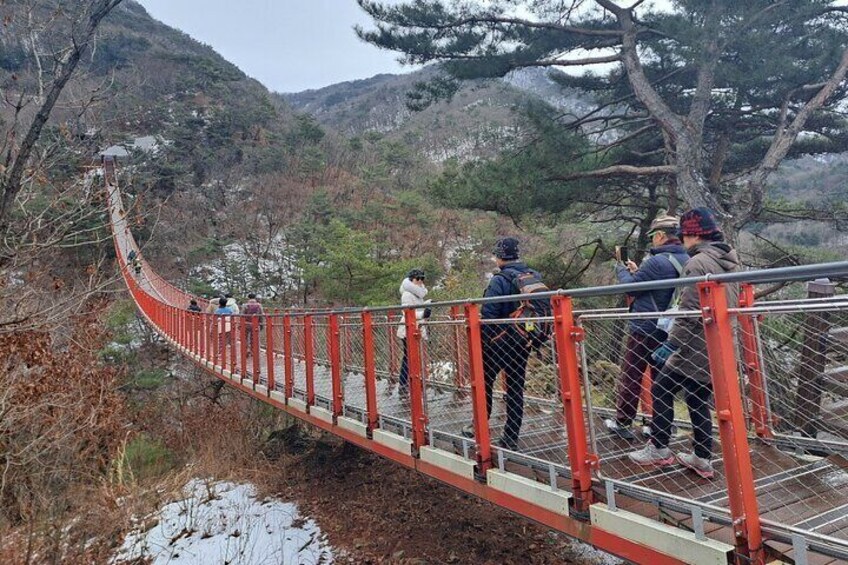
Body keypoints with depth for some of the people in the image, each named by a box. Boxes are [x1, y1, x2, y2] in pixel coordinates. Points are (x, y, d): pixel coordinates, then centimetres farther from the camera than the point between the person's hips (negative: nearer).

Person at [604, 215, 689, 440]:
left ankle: (622, 423, 13)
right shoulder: (685, 260, 6)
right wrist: (637, 272, 14)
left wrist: (621, 269, 6)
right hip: (669, 330, 8)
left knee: (630, 377, 4)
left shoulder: (657, 261, -20)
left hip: (645, 330, -7)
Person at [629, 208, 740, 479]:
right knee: (698, 400, 16)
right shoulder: (729, 261, 12)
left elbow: (690, 313, -23)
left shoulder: (698, 263, -17)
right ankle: (703, 459, 21)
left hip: (697, 347, -9)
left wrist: (670, 344, -18)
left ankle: (659, 450, 10)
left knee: (661, 391, 3)